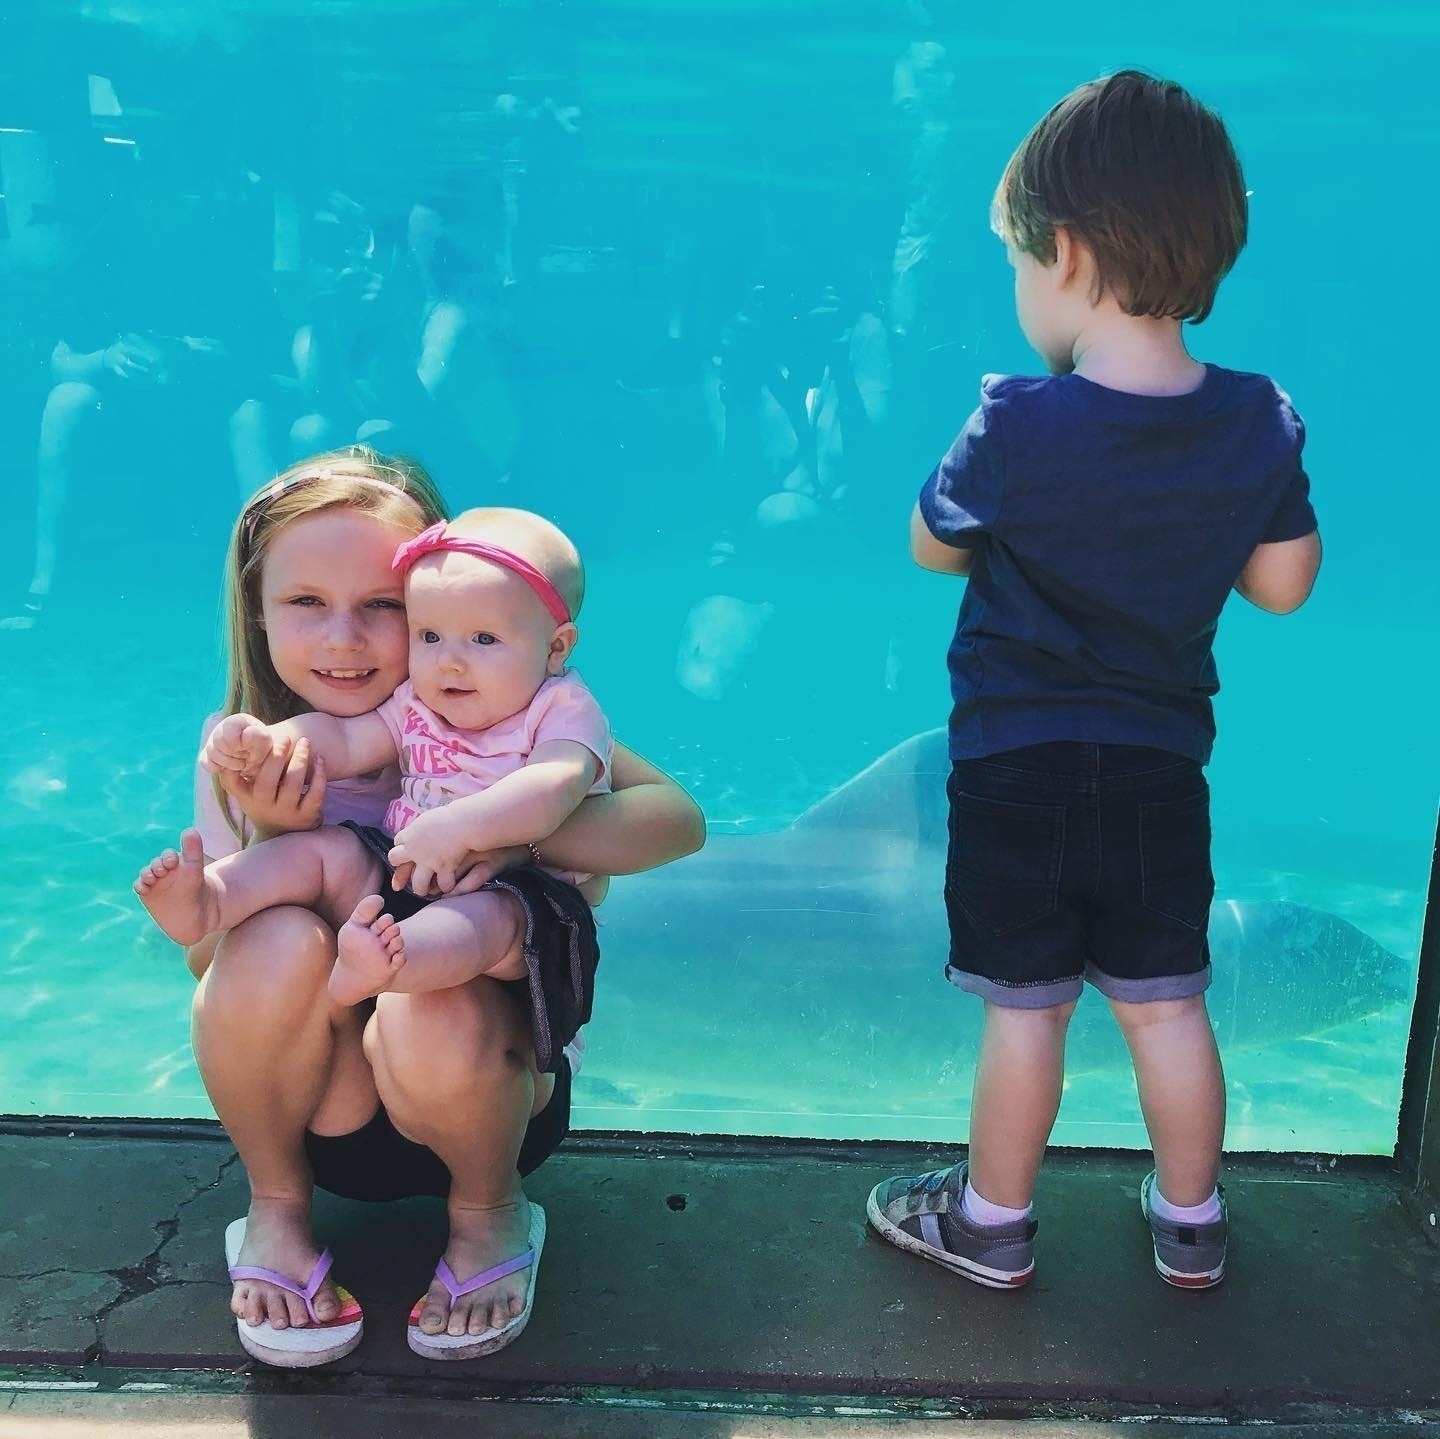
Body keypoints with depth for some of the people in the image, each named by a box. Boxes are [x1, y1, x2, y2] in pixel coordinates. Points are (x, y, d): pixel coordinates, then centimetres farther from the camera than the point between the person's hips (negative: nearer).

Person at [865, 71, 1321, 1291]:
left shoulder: (1017, 428, -20)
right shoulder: (1261, 425, -7)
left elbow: (935, 547, -3)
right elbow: (1283, 583, 3)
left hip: (1016, 765, -4)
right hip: (1162, 765, 4)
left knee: (1026, 1006, 10)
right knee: (1165, 1005, 17)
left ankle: (992, 1224, 28)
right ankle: (1191, 1224, 34)